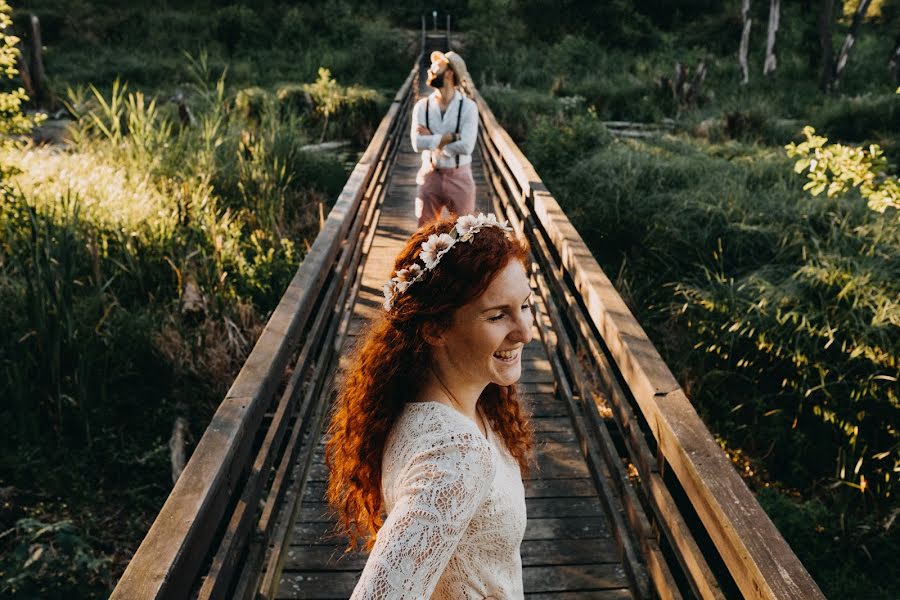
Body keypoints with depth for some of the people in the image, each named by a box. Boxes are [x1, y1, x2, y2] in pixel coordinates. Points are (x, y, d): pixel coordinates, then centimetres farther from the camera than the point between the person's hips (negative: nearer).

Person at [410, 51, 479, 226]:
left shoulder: (468, 107, -9)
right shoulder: (422, 106, -2)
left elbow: (466, 146, -21)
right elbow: (418, 143, -16)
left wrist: (432, 141, -14)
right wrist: (451, 137, -20)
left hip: (459, 178, -2)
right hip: (429, 177, 2)